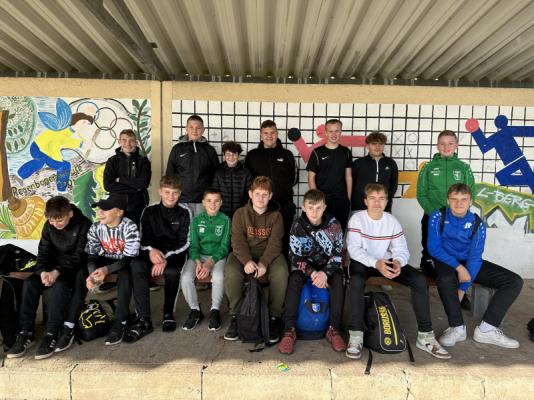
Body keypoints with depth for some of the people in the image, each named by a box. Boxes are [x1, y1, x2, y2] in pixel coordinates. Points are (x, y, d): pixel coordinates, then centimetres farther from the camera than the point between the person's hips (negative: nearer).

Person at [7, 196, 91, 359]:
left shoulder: (84, 225, -17)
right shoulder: (49, 226, 1)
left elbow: (80, 256, -19)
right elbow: (43, 252, 2)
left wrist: (58, 272, -30)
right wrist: (42, 271, -19)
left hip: (74, 268, -5)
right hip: (54, 266, 6)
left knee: (59, 286, -33)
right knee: (30, 283, -19)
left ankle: (52, 334, -27)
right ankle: (26, 332, -13)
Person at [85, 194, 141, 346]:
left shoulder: (129, 227, -25)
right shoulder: (95, 228, -10)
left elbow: (129, 258, -28)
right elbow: (90, 255, -12)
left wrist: (107, 270, -42)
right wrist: (92, 273, -33)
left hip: (125, 262, -5)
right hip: (106, 260, 5)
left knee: (125, 275, -35)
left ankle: (120, 322, -27)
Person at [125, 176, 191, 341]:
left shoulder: (184, 212, -1)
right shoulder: (149, 211, 6)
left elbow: (185, 243, -6)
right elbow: (143, 239, 4)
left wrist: (166, 258, -20)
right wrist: (151, 250, -19)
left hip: (174, 254, -2)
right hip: (153, 253, 2)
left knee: (172, 271, -35)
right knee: (136, 266, -29)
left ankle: (168, 313, -11)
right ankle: (144, 320, -26)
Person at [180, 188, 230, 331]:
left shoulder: (225, 220, 0)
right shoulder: (197, 220, 4)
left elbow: (224, 246, -5)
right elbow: (193, 245, 0)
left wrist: (210, 263, -20)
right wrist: (198, 262, -20)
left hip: (218, 256, -2)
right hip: (198, 255, 2)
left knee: (218, 277, -33)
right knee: (185, 278, -26)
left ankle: (215, 311, -8)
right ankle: (195, 310, -2)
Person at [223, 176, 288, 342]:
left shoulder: (276, 215, 5)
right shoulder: (240, 214, 4)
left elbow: (275, 243, -6)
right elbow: (238, 241, -7)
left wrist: (263, 263, -24)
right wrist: (247, 260, -26)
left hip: (269, 254, 0)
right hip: (244, 254, 0)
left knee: (281, 272, -32)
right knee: (231, 272, -31)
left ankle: (274, 317, -13)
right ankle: (236, 315, -10)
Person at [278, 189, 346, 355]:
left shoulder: (333, 224, -14)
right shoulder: (298, 226, -13)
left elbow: (337, 254, -13)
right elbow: (296, 256, -13)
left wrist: (325, 273, -30)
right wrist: (312, 273, -28)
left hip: (328, 265, 0)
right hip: (305, 265, 0)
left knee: (337, 280, -30)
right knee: (294, 280, -30)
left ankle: (334, 330, -23)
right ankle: (289, 330, -26)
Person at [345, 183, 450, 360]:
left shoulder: (392, 221, 0)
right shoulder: (357, 219, -10)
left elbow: (401, 250, -3)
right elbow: (354, 249, -18)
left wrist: (398, 262, -28)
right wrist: (375, 263, -33)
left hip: (387, 261, 4)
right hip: (363, 262, -4)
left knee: (420, 280, -16)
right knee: (356, 281, -38)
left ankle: (425, 336, -7)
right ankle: (355, 336, -27)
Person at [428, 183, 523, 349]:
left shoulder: (477, 224, -7)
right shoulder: (438, 217, -11)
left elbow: (475, 257, -13)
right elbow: (434, 248, -15)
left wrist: (463, 288, -21)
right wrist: (458, 267, -26)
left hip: (469, 262, 4)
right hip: (446, 261, -4)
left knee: (515, 281, -12)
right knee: (445, 279, -40)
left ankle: (486, 329, -11)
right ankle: (457, 328, -17)